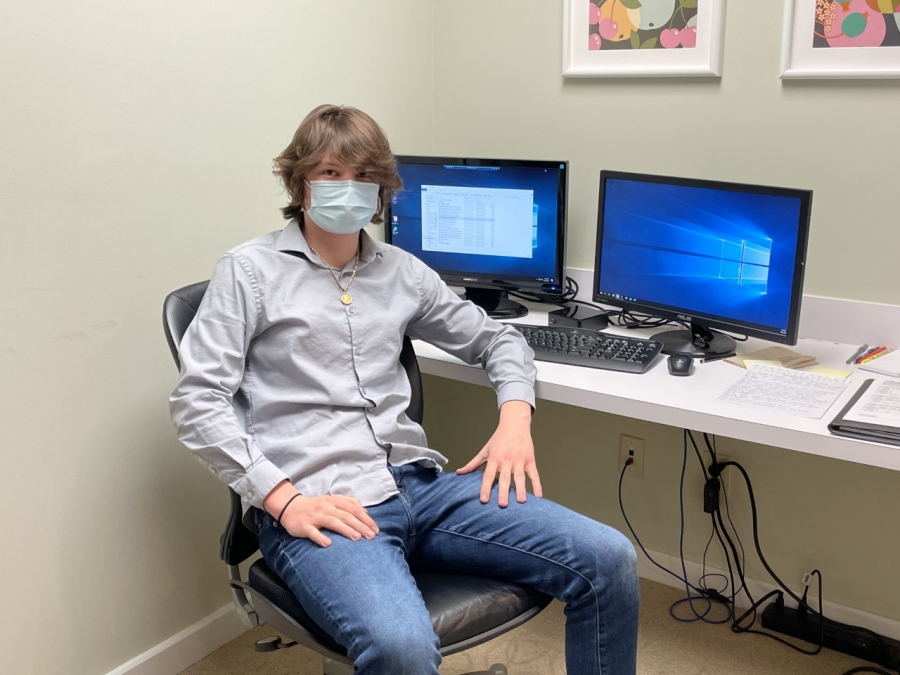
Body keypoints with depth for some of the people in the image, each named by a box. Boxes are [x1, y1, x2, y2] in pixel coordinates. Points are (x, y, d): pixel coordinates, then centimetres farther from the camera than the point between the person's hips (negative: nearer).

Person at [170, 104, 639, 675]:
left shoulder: (401, 271, 18)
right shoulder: (250, 271, 4)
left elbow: (498, 339, 26)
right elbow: (197, 402, -4)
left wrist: (515, 418, 5)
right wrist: (282, 498, -15)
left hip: (419, 482, 5)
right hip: (316, 506, -5)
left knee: (609, 560, -10)